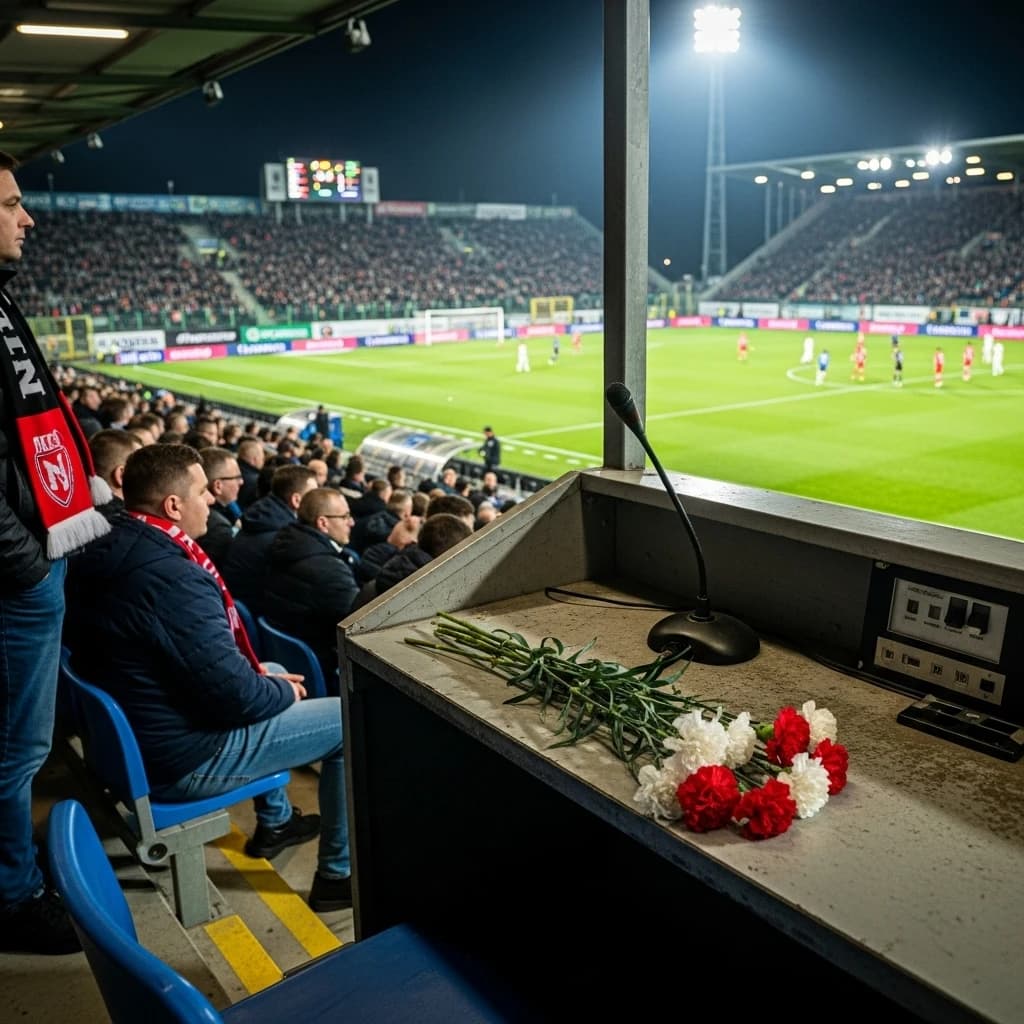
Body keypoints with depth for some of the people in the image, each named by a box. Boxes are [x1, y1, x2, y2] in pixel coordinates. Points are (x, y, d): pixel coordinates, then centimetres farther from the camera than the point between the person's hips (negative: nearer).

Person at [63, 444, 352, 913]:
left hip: (129, 732, 10)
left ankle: (275, 821, 40)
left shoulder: (106, 550, 0)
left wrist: (258, 673, 8)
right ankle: (340, 873, 13)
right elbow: (234, 696, -26)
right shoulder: (174, 577, -31)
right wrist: (284, 691, -5)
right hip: (182, 756, -10)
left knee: (273, 679, 29)